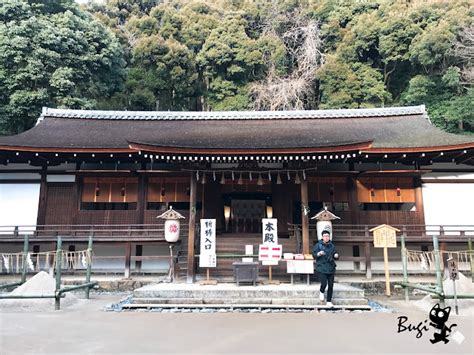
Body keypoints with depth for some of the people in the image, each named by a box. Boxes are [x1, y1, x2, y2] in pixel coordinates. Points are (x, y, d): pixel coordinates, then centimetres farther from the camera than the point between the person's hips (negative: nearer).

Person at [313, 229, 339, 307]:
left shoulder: (332, 246, 10)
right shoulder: (318, 245, -1)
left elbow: (335, 256, 15)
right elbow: (314, 255, -2)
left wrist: (336, 256, -8)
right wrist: (319, 254, -23)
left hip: (331, 268, 4)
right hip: (322, 268, -4)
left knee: (331, 285, 4)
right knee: (324, 283, -15)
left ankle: (329, 301, 18)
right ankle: (321, 292, 20)